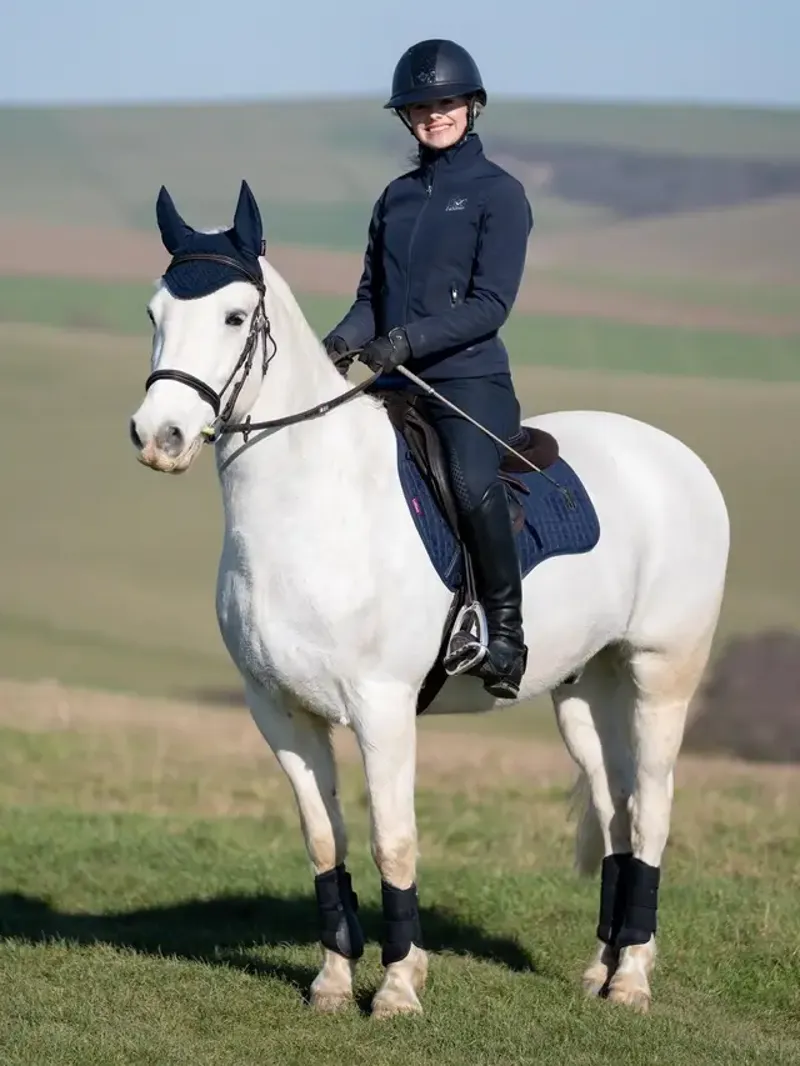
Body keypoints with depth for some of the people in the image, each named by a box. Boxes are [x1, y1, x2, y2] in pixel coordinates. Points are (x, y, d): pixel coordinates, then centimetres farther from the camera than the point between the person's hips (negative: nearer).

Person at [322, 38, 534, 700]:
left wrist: (406, 341, -22)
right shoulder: (397, 197, 17)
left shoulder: (499, 193, -2)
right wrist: (340, 344, -5)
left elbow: (491, 304, -10)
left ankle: (506, 631, -23)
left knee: (472, 480, -34)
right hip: (392, 384, 7)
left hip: (470, 378, -7)